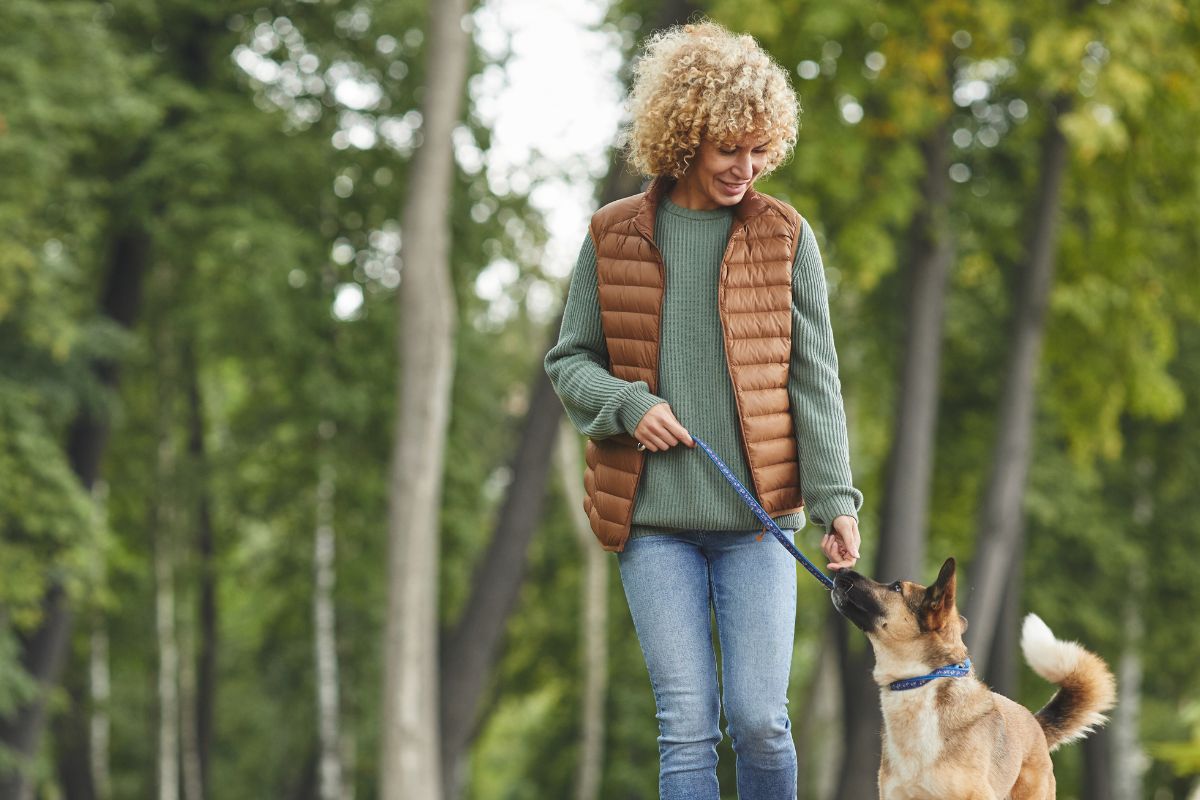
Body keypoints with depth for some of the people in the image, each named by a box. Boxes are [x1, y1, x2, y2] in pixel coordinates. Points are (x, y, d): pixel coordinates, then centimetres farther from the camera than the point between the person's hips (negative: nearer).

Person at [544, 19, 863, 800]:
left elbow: (814, 380, 2)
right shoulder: (614, 237, 3)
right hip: (652, 519, 0)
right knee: (687, 727, -1)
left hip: (757, 516, 0)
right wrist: (627, 406, -11)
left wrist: (834, 499, -7)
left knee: (759, 719, -3)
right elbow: (569, 361, 10)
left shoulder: (785, 237, 3)